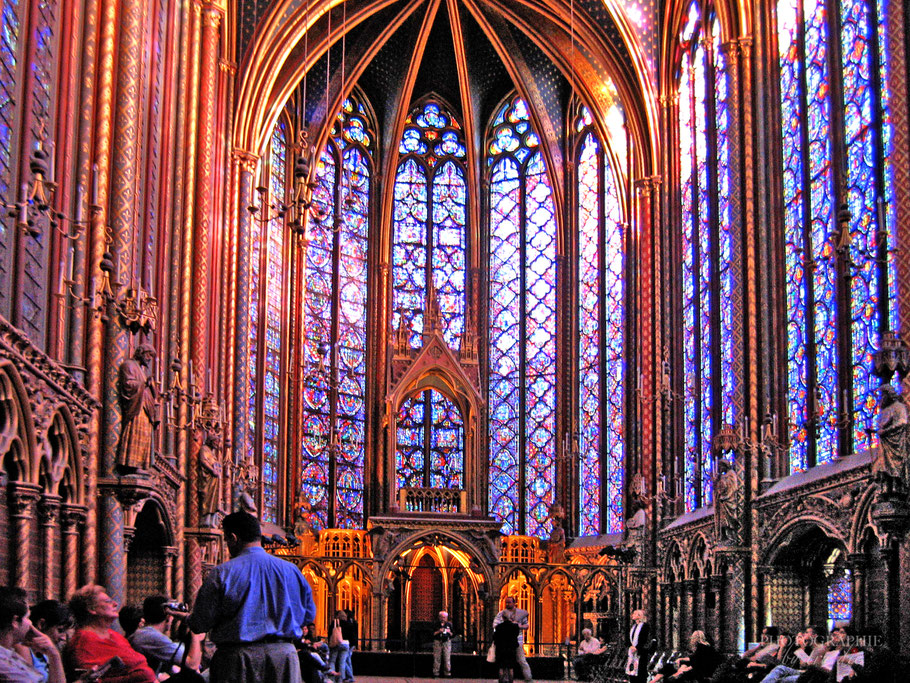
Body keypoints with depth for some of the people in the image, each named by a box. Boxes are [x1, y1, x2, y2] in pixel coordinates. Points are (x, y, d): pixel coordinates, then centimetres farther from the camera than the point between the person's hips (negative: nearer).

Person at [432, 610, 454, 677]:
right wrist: (438, 631, -11)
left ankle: (447, 673, 0)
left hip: (447, 642, 1)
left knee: (447, 658, -5)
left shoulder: (449, 624, 10)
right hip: (437, 642, -1)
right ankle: (435, 673, 3)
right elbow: (432, 634, 4)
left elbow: (452, 635, 13)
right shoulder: (436, 624, 6)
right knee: (437, 658, -3)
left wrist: (449, 632, -8)